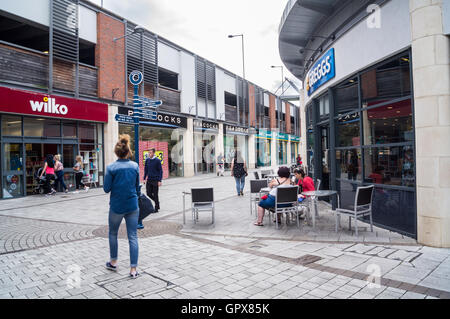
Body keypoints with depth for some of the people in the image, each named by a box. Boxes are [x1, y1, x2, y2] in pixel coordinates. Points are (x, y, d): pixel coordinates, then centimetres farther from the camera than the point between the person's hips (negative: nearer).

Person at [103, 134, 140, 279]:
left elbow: (106, 188, -6)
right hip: (132, 206, 2)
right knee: (133, 237, 5)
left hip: (116, 206, -1)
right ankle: (133, 269, 7)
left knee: (113, 234, 21)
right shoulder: (135, 166, -2)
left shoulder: (111, 167, -10)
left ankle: (113, 262, 34)